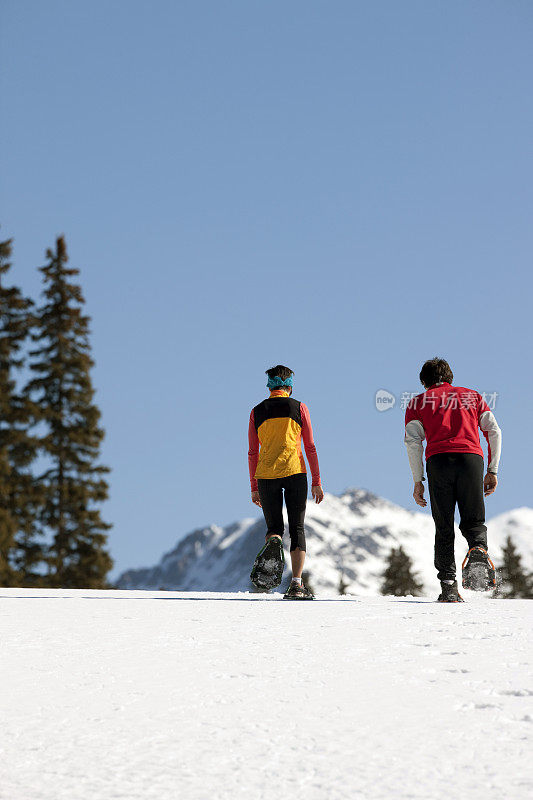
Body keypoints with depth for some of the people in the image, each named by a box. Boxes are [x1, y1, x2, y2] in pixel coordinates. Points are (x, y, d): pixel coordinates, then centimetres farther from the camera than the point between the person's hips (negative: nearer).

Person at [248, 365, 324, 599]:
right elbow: (310, 447, 2)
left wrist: (254, 488, 14)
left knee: (274, 527, 13)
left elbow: (252, 453, 8)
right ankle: (296, 583, -4)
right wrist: (316, 482, 7)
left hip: (266, 474, 1)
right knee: (297, 528, 6)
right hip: (295, 473, -1)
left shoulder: (257, 412, 7)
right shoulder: (298, 408, 3)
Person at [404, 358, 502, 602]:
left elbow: (413, 440, 6)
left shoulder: (419, 402, 20)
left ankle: (449, 588, -5)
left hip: (438, 461, -1)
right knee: (473, 522, 10)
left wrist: (418, 481, 5)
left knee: (444, 528, 5)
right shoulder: (472, 396, 26)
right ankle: (479, 550, -24)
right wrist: (492, 470, 14)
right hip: (471, 458, 1)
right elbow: (494, 431, 14)